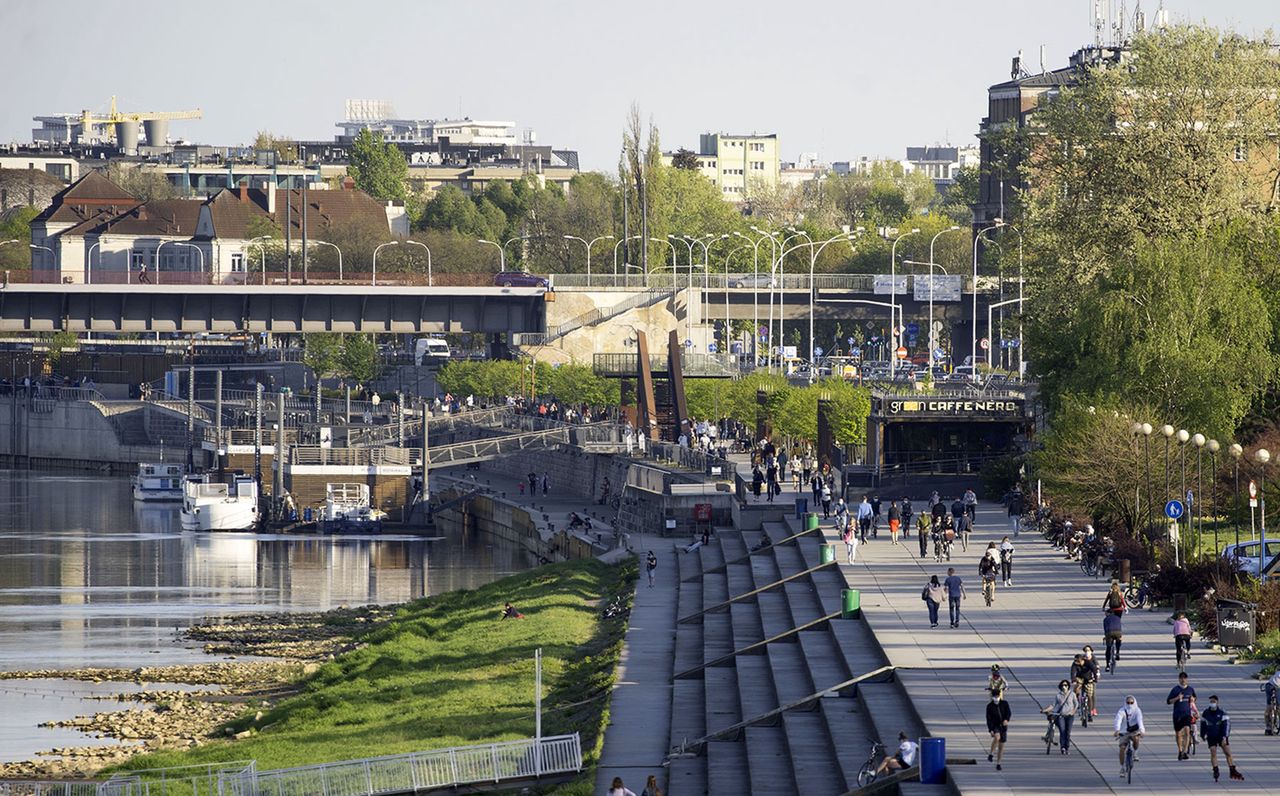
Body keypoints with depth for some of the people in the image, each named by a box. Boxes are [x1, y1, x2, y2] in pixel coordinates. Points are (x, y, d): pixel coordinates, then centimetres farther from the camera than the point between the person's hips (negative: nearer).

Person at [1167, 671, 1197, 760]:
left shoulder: (1190, 689, 5)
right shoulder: (1175, 689, -2)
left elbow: (1194, 697, 24)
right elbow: (1168, 701, -3)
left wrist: (1192, 699, 0)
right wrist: (1177, 698, -18)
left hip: (1187, 714, 0)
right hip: (1177, 714, 0)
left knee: (1187, 731, -19)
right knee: (1178, 734, 10)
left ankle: (1186, 752, -23)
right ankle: (1180, 751, 30)